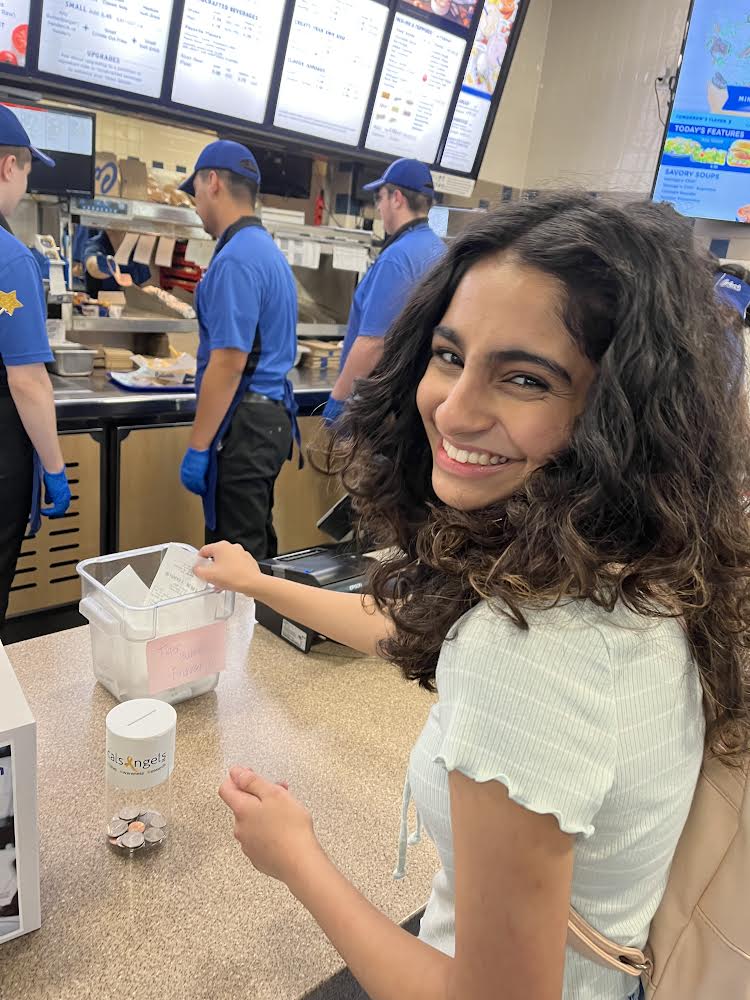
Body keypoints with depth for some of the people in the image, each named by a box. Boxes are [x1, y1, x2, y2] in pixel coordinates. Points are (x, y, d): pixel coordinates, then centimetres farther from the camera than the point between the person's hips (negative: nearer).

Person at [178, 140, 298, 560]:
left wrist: (197, 448, -16)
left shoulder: (236, 258, -16)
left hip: (244, 425, -10)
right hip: (270, 414, 10)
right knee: (256, 546, 18)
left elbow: (228, 364, -21)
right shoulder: (268, 250, 15)